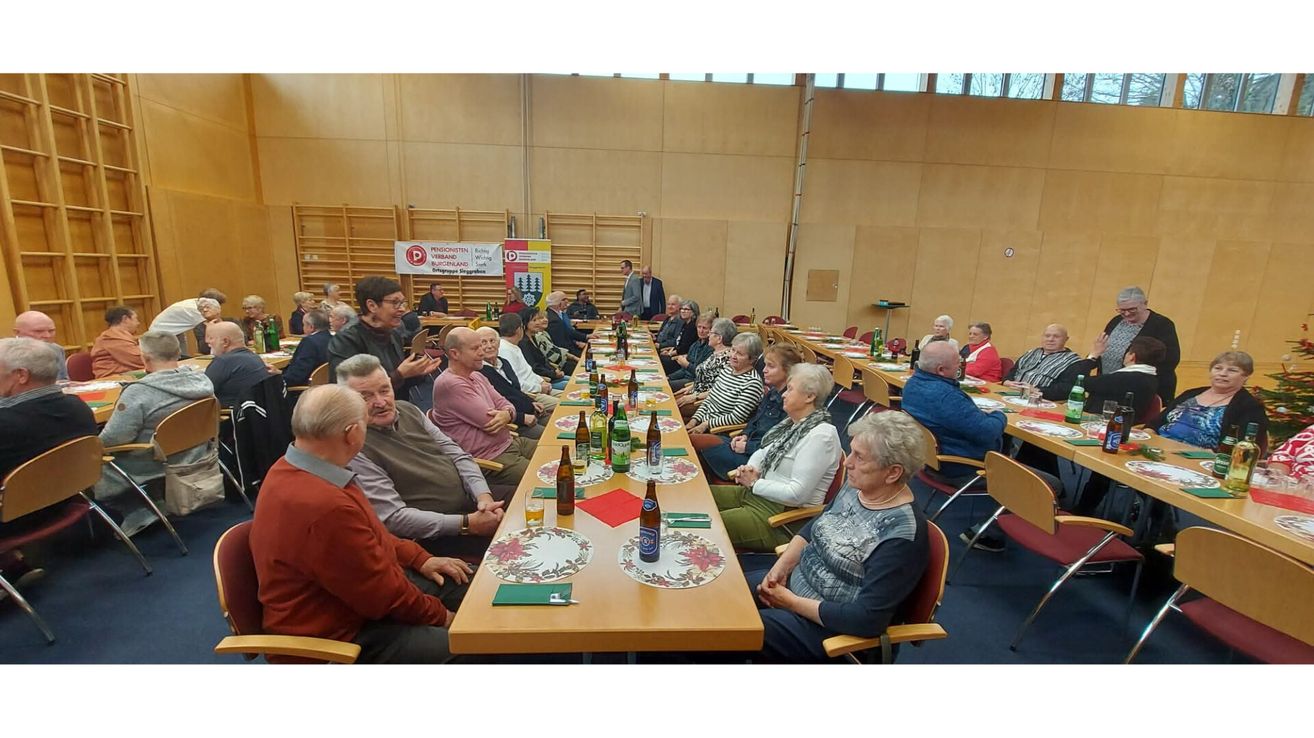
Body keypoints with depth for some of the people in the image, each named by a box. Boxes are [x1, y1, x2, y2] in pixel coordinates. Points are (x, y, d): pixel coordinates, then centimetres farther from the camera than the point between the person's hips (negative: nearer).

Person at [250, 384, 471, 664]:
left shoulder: (294, 470, -3)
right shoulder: (325, 506, -36)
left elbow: (369, 534, 11)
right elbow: (382, 595, -25)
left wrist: (420, 558, 6)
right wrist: (440, 615, -9)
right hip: (335, 634, -9)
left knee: (469, 586, 10)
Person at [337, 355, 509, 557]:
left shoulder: (407, 409, 6)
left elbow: (457, 454, 8)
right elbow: (393, 517, -19)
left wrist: (483, 494, -10)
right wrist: (467, 524, -24)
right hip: (438, 533, -7)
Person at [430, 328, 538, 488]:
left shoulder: (477, 376, 11)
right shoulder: (450, 384, -19)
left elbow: (505, 405, 10)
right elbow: (490, 421, -21)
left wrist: (507, 414, -15)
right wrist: (501, 415, 1)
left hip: (510, 443, 10)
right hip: (490, 459, -9)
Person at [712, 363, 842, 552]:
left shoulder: (821, 435, -20)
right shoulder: (792, 421, 7)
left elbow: (796, 494, -24)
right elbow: (763, 452, 19)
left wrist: (754, 483, -13)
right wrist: (751, 468, -4)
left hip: (784, 515, -9)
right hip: (755, 493, 9)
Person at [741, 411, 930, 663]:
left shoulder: (902, 534, -27)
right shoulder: (855, 488, -3)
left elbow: (868, 619, -28)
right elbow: (813, 528, 10)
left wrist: (792, 603, -20)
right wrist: (780, 568, -6)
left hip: (827, 626, -7)